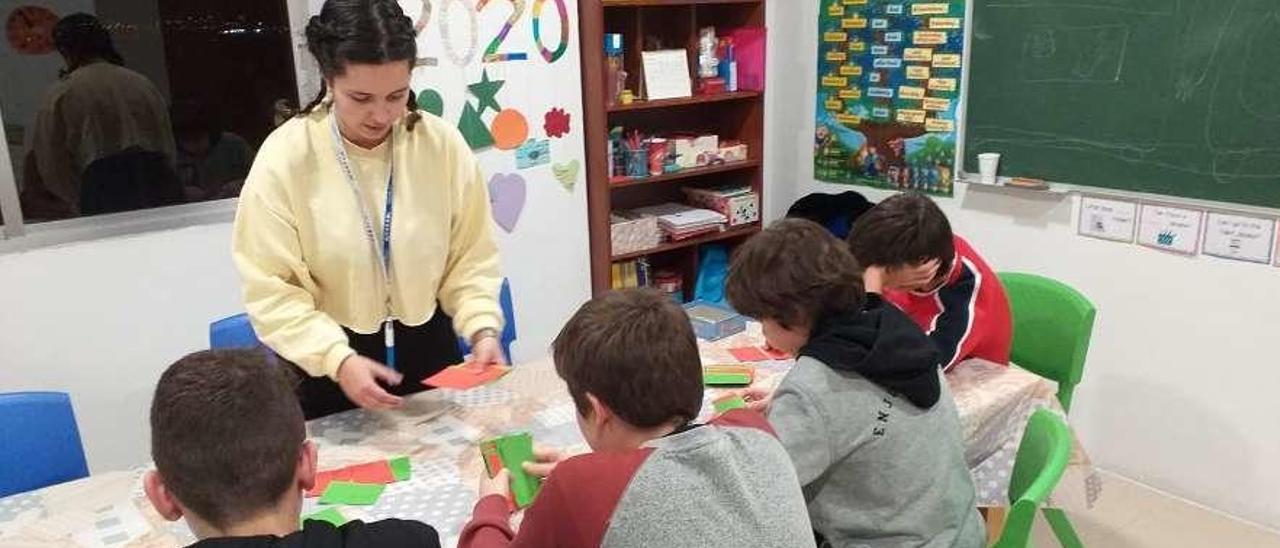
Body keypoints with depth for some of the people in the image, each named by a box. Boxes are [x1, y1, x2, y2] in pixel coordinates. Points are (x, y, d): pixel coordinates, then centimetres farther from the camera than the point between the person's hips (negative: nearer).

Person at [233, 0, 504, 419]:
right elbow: (271, 289, -14)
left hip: (428, 349, 2)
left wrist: (482, 328, -18)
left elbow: (471, 259, -3)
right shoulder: (284, 158, -15)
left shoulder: (444, 145, -10)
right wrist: (337, 359, -26)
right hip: (325, 366, -2)